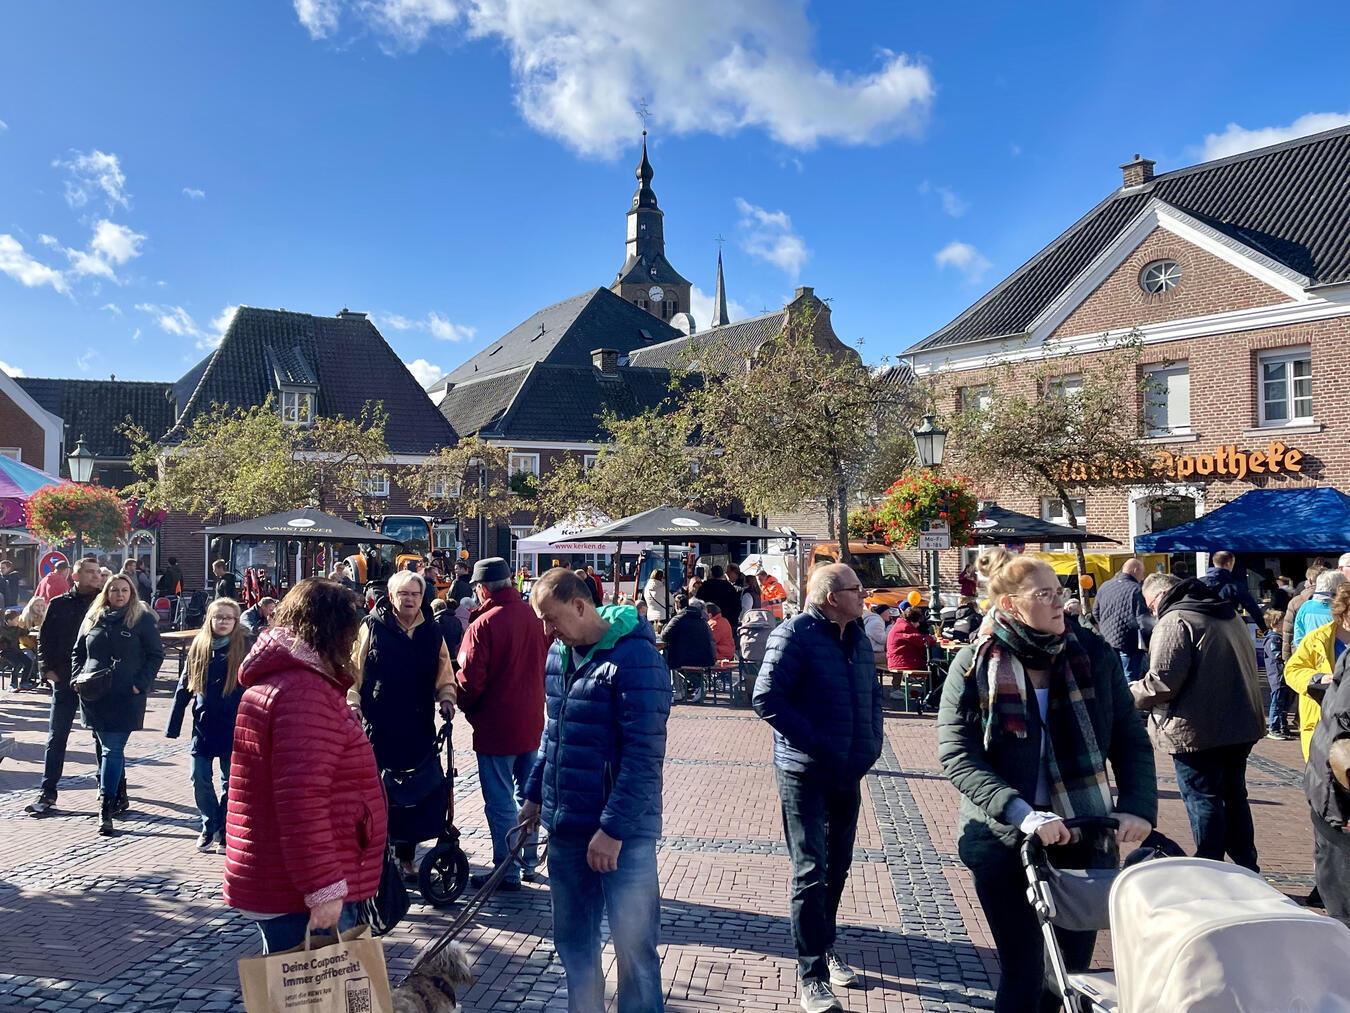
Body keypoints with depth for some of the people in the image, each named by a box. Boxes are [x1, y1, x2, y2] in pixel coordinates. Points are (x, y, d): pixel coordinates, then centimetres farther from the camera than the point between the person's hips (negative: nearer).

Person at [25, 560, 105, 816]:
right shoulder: (59, 604, 4)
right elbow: (44, 638, 8)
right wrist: (47, 668, -2)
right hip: (65, 680, 1)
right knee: (56, 738, 6)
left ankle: (113, 788, 15)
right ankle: (47, 792, 14)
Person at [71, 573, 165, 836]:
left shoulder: (143, 619, -3)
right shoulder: (93, 618, 10)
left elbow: (156, 654, -3)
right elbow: (78, 651, 19)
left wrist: (140, 684, -11)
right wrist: (77, 677, 4)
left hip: (126, 696, -5)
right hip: (93, 694, 5)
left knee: (113, 750, -8)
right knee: (105, 747, 16)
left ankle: (105, 810, -8)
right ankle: (115, 793, 33)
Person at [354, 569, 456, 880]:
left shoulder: (432, 632, 7)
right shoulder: (372, 627, -3)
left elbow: (444, 676, 11)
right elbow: (354, 672, -2)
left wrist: (446, 699, -6)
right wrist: (352, 709, -11)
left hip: (419, 729, 3)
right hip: (378, 726, -3)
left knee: (416, 792, 9)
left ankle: (406, 856, 25)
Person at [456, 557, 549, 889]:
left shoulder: (483, 625, -20)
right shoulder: (535, 617, -1)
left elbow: (470, 679, -19)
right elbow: (546, 666, 9)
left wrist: (463, 706, 1)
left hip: (496, 726, -6)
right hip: (532, 722, 6)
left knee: (501, 802, 5)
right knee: (528, 794, 18)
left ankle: (507, 871, 13)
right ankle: (529, 861, 30)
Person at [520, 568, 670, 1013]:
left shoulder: (634, 657, -18)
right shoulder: (559, 652, 7)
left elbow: (644, 754, -21)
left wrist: (614, 828, -21)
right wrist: (535, 794, 20)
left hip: (623, 832, -7)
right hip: (566, 827, 8)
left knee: (634, 946, 3)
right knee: (572, 940, 19)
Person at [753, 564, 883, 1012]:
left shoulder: (858, 638, 7)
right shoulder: (794, 635, -16)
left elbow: (874, 692, 21)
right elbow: (766, 698, -21)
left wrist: (871, 741, 7)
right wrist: (814, 742, -21)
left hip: (849, 772, 7)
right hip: (805, 773, -7)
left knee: (837, 866, 19)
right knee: (811, 871, -2)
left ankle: (826, 946, 39)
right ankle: (811, 974, 10)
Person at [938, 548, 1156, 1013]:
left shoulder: (1094, 654, -1)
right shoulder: (975, 665, -8)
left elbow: (1131, 739, 3)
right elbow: (956, 755, -14)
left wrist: (1137, 807, -13)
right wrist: (1023, 814, -26)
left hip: (1085, 836, 3)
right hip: (1003, 840, -2)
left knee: (1073, 965, 13)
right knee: (1024, 972, 3)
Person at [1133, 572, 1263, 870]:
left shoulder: (1174, 621, -16)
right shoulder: (1229, 614, 14)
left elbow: (1162, 681, -23)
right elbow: (1247, 667, 20)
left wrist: (1132, 693, -6)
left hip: (1198, 730, -9)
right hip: (1241, 725, 9)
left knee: (1203, 801, 1)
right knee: (1235, 796, 20)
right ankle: (1246, 870, 29)